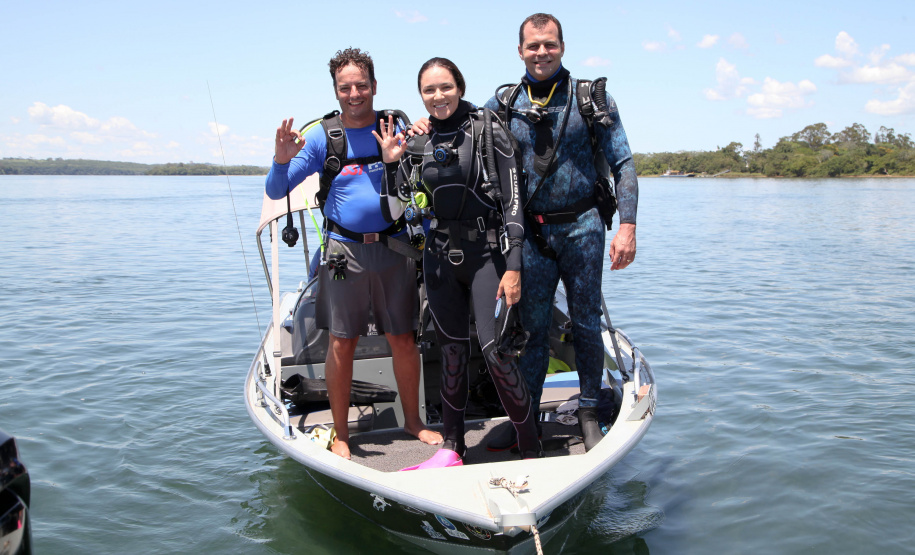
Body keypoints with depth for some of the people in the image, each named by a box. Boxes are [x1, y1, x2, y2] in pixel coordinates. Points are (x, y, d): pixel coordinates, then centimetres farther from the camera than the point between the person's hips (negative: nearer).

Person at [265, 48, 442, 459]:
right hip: (344, 249, -1)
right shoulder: (321, 137, 2)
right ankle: (340, 434, 16)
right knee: (341, 344, 2)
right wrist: (282, 159, -19)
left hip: (395, 247, 1)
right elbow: (275, 191, 1)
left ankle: (413, 420, 26)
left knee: (403, 339, 8)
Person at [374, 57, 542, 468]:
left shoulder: (488, 133, -6)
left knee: (494, 349, -12)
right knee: (452, 352, 9)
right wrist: (390, 164, -6)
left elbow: (512, 202, -9)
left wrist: (513, 266, -15)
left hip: (487, 254, -4)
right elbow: (395, 211, 8)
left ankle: (531, 450, 3)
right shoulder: (417, 142, 7)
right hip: (440, 257, 5)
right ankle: (452, 448, 21)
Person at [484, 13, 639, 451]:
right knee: (533, 327, 7)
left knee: (585, 324, 7)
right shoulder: (503, 105, 5)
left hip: (580, 226, -1)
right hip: (531, 231, 2)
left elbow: (622, 164, -1)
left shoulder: (592, 98, 0)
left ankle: (588, 415, 23)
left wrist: (627, 226, -10)